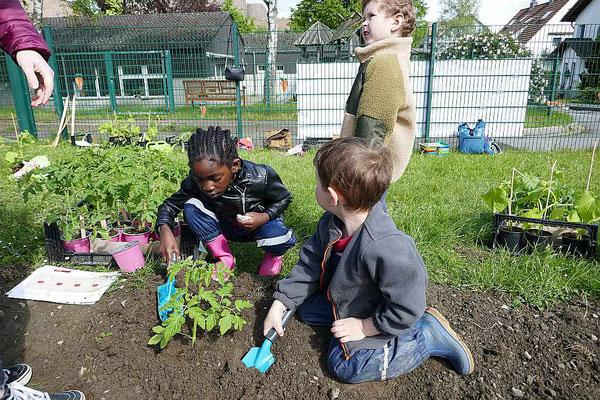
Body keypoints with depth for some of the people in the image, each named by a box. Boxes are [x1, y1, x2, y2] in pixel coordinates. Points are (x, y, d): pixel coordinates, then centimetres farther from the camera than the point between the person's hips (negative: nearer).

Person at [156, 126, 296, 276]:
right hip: (226, 227, 3)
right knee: (191, 207, -24)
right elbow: (169, 205, -13)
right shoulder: (195, 182, -24)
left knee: (280, 239, -37)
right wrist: (165, 230, -35)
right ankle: (225, 259, -8)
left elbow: (284, 198, -11)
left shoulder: (261, 177, -30)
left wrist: (264, 217, -31)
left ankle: (273, 254, 4)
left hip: (258, 223, -3)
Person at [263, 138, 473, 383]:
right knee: (305, 309, 16)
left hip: (374, 321, -8)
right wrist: (279, 305, -6)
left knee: (346, 365, -13)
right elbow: (309, 266, -4)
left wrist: (364, 327, -20)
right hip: (342, 299, 8)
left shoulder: (387, 248, -42)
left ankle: (427, 335, -3)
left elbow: (405, 309, -31)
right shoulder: (330, 225, -15)